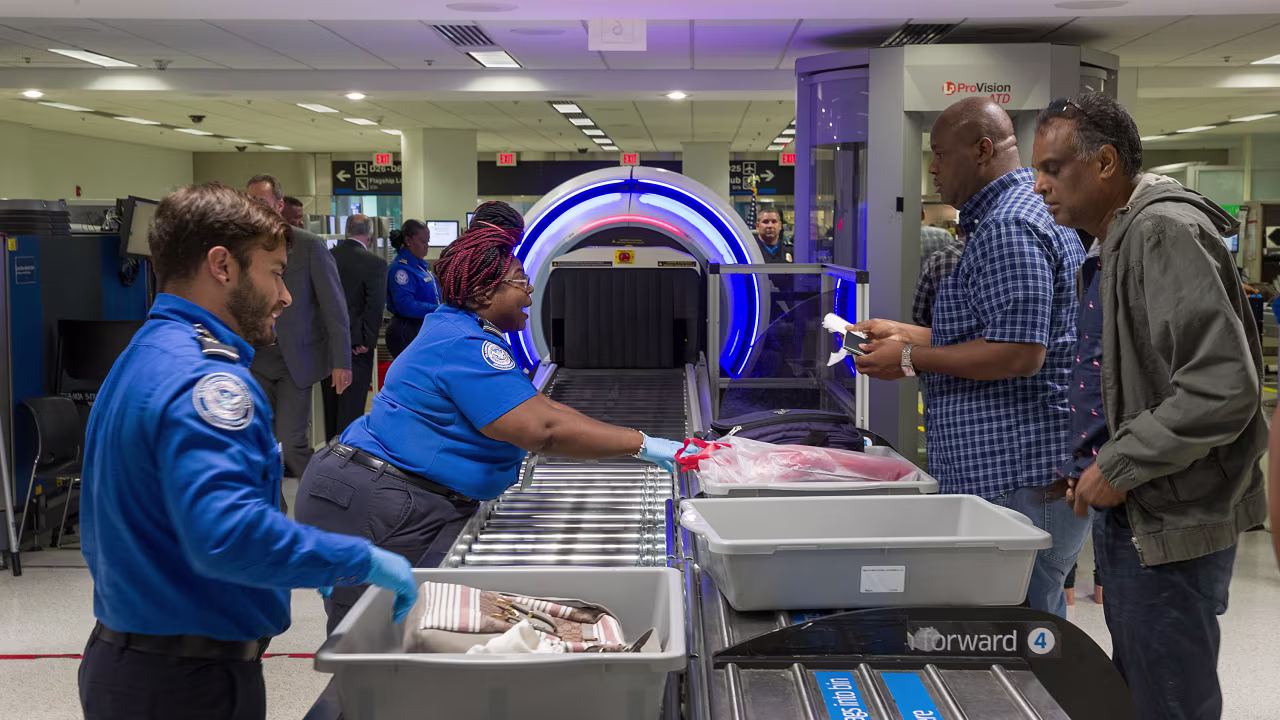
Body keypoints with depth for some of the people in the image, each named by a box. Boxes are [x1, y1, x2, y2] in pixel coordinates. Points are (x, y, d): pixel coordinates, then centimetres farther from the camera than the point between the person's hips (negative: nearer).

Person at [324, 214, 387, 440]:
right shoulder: (375, 263, -13)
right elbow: (375, 306, -18)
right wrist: (368, 341, -10)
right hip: (355, 344, -5)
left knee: (331, 402, 17)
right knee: (352, 404, 0)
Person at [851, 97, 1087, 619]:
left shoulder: (1006, 227, -16)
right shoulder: (1036, 213, 19)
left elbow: (1019, 354, -23)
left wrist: (912, 359, -13)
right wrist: (907, 335, 19)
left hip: (1018, 480, -11)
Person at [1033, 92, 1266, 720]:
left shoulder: (1166, 232, -19)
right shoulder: (1106, 248, 13)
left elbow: (1223, 387, -27)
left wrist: (1120, 468, -20)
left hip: (1169, 524, -10)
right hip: (1124, 513, 10)